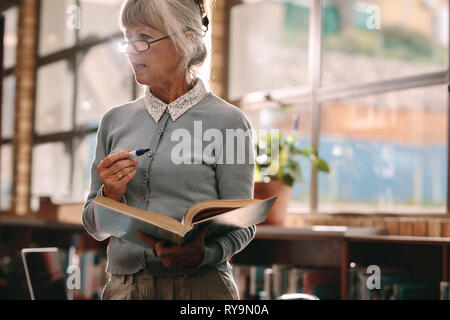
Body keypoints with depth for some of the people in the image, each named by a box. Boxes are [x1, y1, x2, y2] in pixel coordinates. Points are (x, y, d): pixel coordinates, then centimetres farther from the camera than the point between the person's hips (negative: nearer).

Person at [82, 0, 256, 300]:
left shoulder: (228, 122, -5)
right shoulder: (115, 121, 7)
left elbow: (242, 225, -5)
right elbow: (96, 227, 11)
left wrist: (203, 253, -23)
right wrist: (111, 194, -8)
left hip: (201, 286, -4)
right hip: (123, 286, 4)